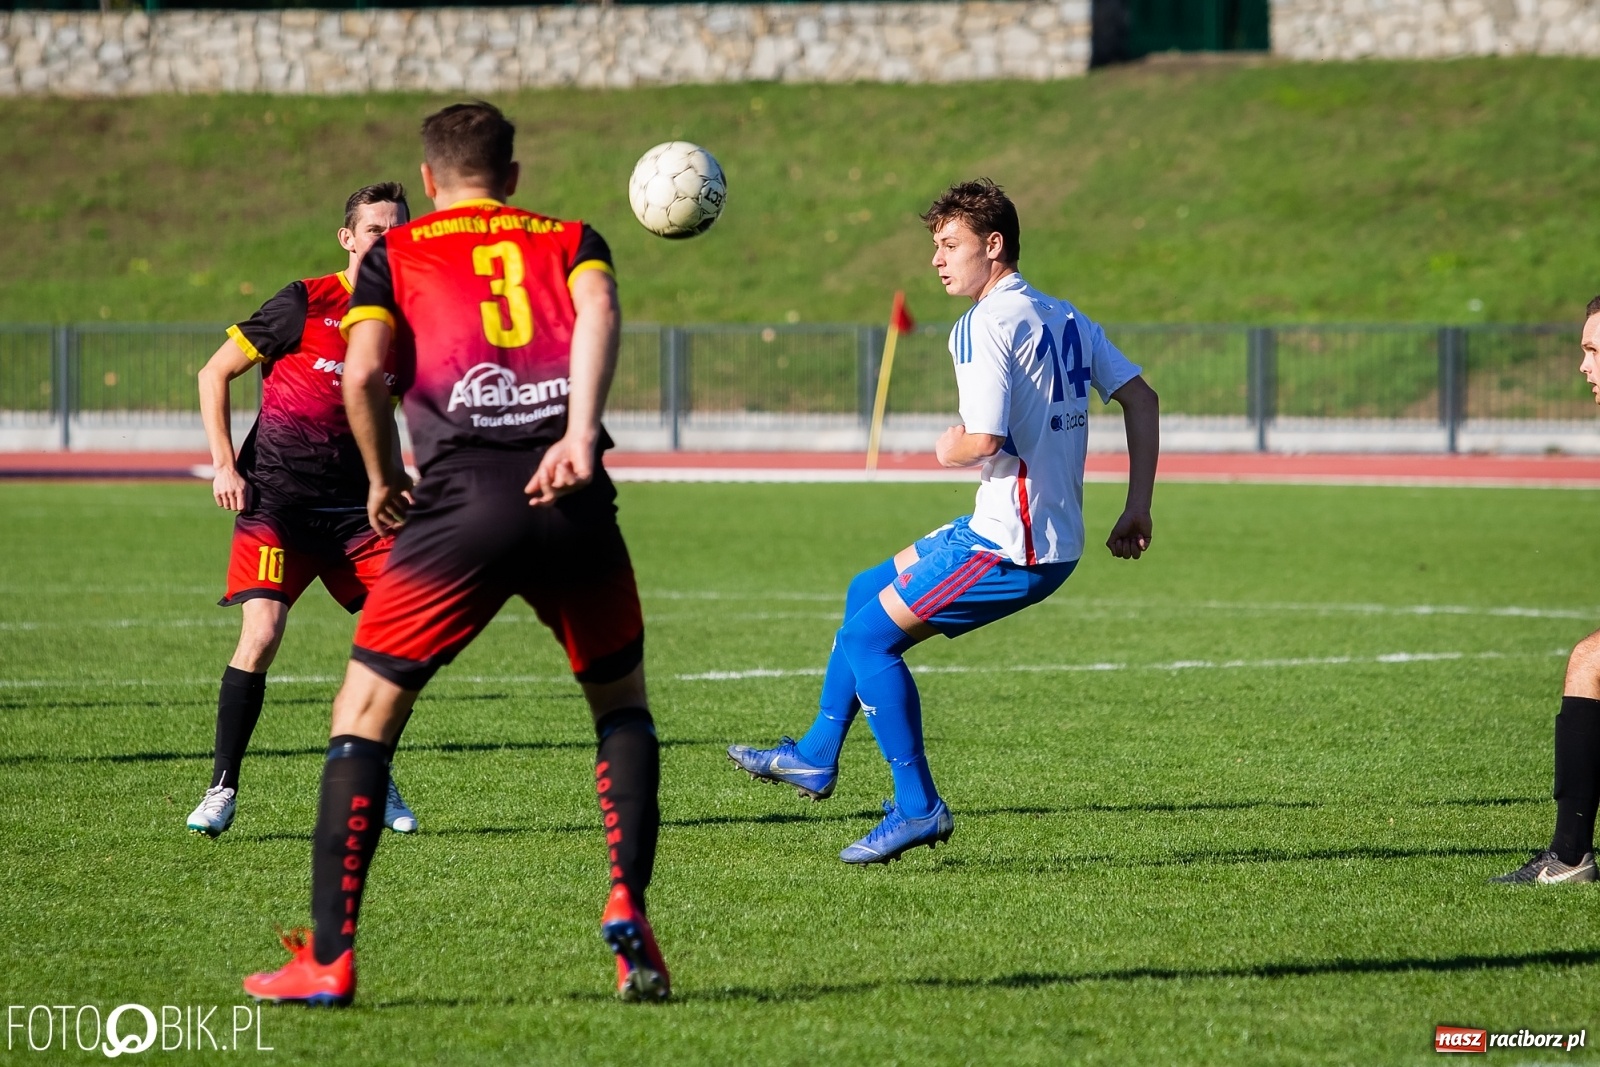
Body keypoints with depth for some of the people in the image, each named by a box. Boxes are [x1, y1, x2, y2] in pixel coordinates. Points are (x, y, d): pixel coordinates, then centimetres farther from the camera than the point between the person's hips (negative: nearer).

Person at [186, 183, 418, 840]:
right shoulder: (304, 305, -8)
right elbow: (214, 373, -1)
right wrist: (224, 465, -6)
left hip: (354, 504, 5)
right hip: (276, 497, -5)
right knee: (261, 633, -19)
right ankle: (222, 789, -7)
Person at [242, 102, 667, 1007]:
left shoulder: (395, 254, 17)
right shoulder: (570, 241, 20)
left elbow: (364, 370, 0)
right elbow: (599, 311, -3)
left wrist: (383, 481, 15)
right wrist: (581, 434, -14)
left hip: (461, 501, -2)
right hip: (571, 499, 2)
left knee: (365, 715, 8)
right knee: (623, 705, 23)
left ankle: (329, 957, 1)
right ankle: (629, 904, 4)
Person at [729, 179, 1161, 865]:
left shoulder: (986, 325, -16)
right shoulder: (1064, 318, 12)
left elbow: (985, 440, -26)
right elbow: (1140, 397, 14)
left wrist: (948, 451, -3)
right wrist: (1138, 508, 14)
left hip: (1014, 547, -10)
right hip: (1055, 536, 10)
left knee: (867, 636, -5)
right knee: (867, 593, 22)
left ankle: (918, 808, -2)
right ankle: (816, 758, 33)